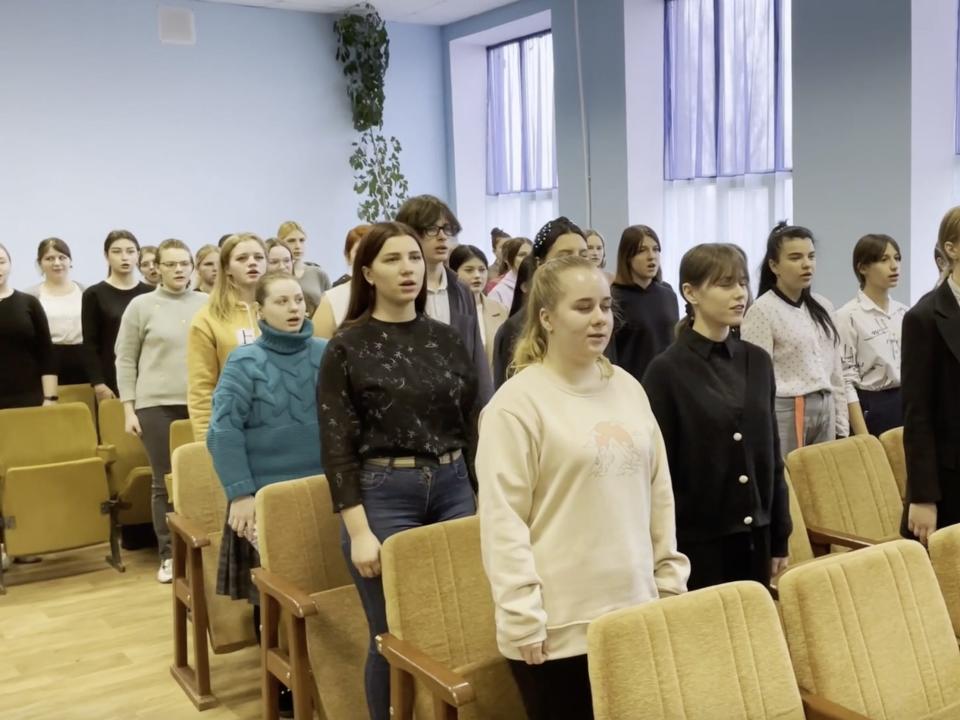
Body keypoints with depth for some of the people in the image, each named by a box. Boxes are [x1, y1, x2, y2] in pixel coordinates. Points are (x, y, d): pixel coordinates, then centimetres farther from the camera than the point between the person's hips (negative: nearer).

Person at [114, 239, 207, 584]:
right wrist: (128, 409, -2)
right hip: (157, 404, -1)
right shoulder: (141, 306, 3)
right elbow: (125, 360, 4)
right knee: (165, 482, 3)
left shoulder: (207, 304, 7)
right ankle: (169, 555, 12)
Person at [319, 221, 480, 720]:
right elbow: (336, 447, -7)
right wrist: (359, 530, -13)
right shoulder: (346, 348, -4)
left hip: (453, 489, 4)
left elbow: (472, 425, 11)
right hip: (384, 494, -4)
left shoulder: (446, 338, 8)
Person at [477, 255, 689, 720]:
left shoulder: (628, 388, 9)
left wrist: (670, 580, 13)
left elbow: (660, 493, 15)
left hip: (635, 609, 5)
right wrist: (523, 620, -14)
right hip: (560, 624, -5)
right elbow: (502, 520, -12)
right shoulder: (518, 402, -10)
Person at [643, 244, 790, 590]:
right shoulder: (667, 370, -9)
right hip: (696, 539, -5)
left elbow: (772, 454, 11)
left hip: (754, 536, 5)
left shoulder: (758, 361, 7)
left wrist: (780, 538, 10)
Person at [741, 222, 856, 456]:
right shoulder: (761, 311, -8)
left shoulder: (823, 307, 12)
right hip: (785, 413, -6)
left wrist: (842, 427, 12)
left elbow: (837, 372, 16)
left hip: (824, 412, 6)